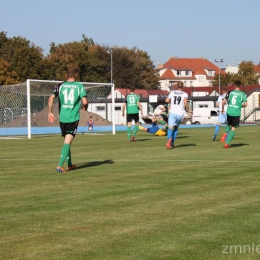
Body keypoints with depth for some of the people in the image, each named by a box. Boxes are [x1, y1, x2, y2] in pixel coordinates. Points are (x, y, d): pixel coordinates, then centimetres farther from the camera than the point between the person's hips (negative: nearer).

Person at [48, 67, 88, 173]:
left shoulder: (60, 86, 5)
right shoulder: (79, 86, -2)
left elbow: (51, 98, -4)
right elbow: (85, 102, -10)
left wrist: (50, 112, 4)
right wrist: (85, 107, 12)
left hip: (62, 118, 3)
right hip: (73, 118, -3)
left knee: (67, 141, 18)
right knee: (67, 142, -5)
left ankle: (69, 165, 28)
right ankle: (60, 165, -18)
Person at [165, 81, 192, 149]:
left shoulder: (172, 92, 10)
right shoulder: (184, 94, 3)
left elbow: (166, 100, 10)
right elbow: (185, 102, -15)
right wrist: (188, 110, -2)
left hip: (172, 112, 0)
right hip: (180, 113, 0)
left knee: (170, 127, -11)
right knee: (176, 128, 20)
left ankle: (169, 139, -40)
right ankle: (172, 142, 16)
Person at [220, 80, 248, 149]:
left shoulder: (230, 92, 4)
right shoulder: (242, 94, -1)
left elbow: (224, 102, 2)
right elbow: (246, 104, -7)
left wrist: (222, 109, 18)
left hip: (229, 112, 2)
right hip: (236, 114, -2)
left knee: (229, 125, 27)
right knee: (233, 128, 6)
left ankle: (225, 134, -2)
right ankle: (227, 143, -4)